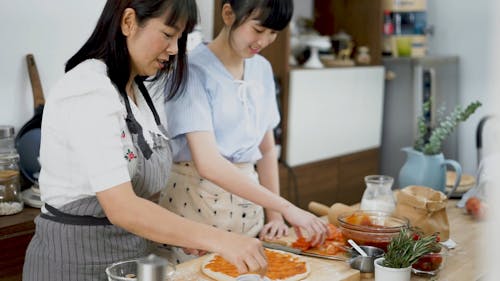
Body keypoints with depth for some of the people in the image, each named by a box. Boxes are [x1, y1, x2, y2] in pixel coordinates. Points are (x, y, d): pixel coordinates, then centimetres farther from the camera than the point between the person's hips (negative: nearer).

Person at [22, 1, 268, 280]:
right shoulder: (88, 92, -23)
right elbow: (120, 208, -31)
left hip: (129, 255, 8)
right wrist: (219, 240, -34)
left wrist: (184, 234, -1)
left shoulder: (135, 88, 5)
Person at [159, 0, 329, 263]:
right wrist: (285, 207, -29)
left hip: (247, 200, 6)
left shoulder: (262, 69, 5)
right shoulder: (194, 71, -16)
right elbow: (207, 162, -26)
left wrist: (275, 215, 5)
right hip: (196, 202, -6)